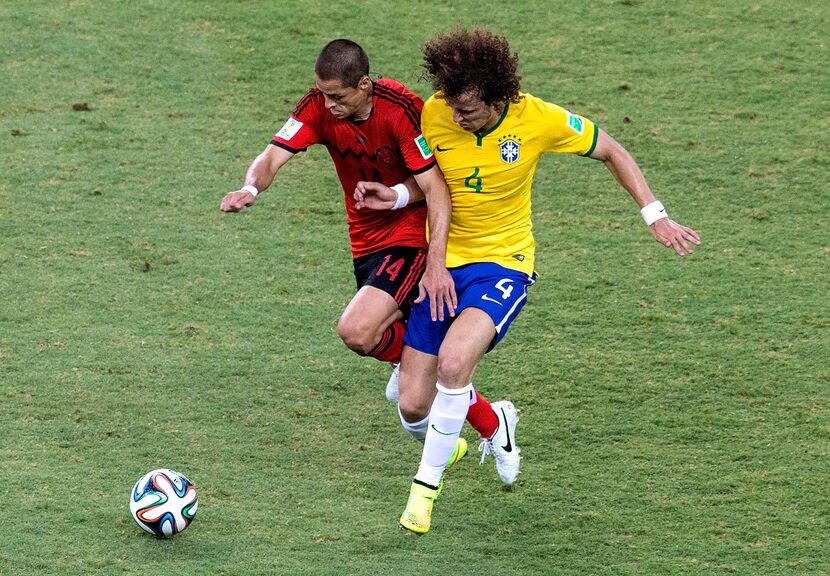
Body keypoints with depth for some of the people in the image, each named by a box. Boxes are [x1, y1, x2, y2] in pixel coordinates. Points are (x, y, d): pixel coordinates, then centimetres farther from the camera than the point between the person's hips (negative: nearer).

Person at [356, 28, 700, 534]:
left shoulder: (539, 120, -16)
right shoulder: (434, 115, -12)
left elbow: (612, 152, 1)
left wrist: (655, 215, -5)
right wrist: (393, 197, -17)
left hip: (502, 264, -3)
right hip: (440, 263, 3)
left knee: (454, 358, -31)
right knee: (414, 403, -2)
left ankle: (426, 484, -13)